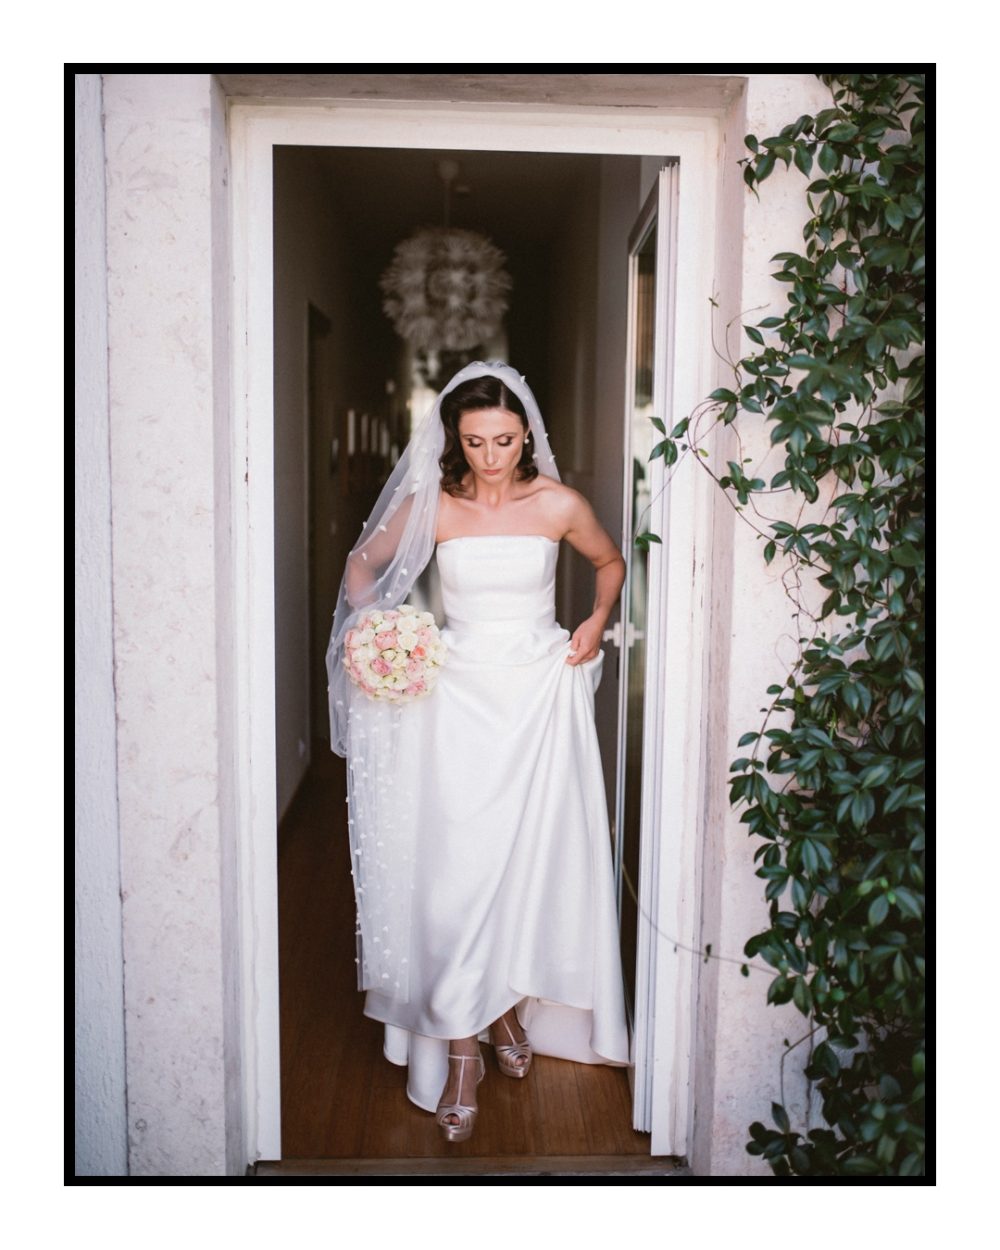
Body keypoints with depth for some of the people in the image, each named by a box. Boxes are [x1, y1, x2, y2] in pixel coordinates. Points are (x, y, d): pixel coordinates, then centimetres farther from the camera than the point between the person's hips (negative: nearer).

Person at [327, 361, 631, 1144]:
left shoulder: (558, 505, -4)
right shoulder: (430, 507, -3)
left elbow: (612, 563, 15)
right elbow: (364, 565, 12)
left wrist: (597, 622, 1)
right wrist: (374, 629, -3)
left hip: (541, 689, 1)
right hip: (459, 692, 0)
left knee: (535, 856, 5)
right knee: (456, 864, -4)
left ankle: (511, 1002, 29)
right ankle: (461, 1046, 7)